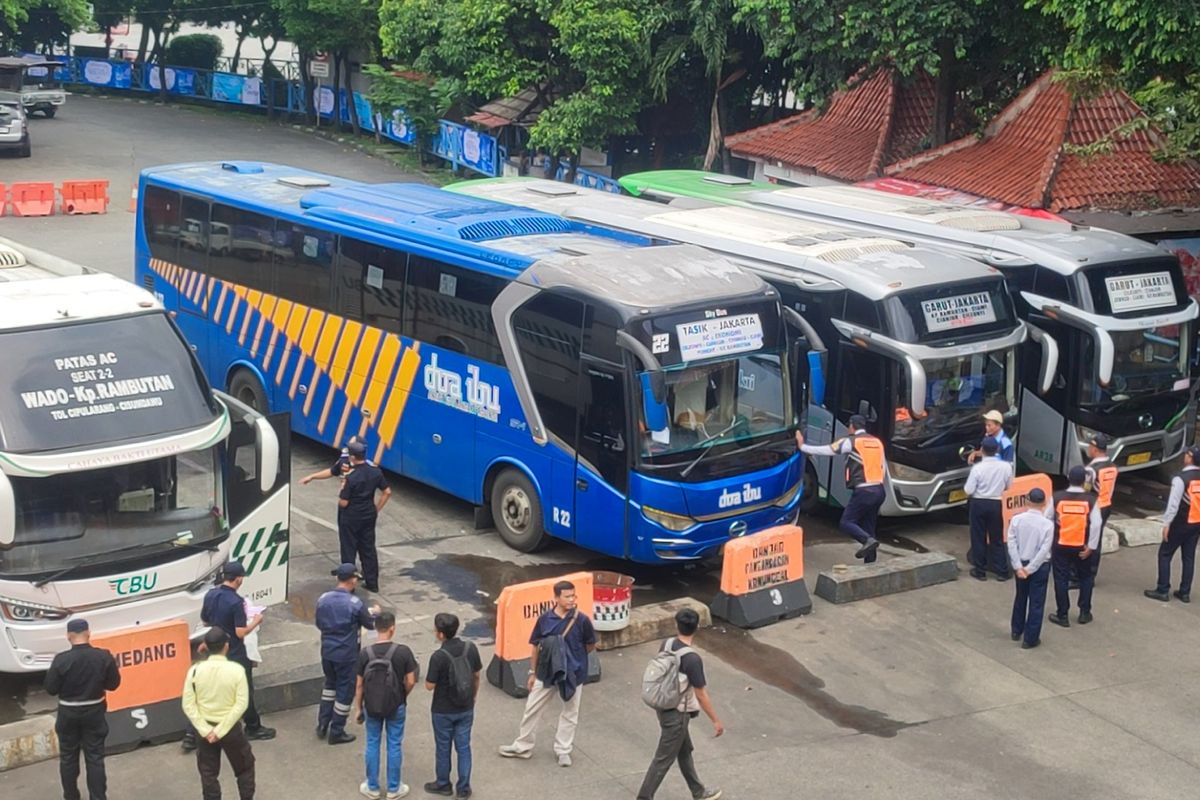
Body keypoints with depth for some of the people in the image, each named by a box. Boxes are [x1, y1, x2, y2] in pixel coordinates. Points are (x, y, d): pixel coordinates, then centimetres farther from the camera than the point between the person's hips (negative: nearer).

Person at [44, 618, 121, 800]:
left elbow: (51, 689, -10)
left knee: (68, 757, 16)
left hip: (68, 713, -1)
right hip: (94, 712, 1)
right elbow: (113, 683, -2)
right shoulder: (104, 657, -13)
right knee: (95, 758, 9)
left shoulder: (61, 660, -19)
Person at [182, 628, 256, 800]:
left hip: (204, 730, 1)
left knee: (208, 773, 14)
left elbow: (188, 705, -11)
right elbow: (241, 704, -17)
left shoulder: (195, 670, -11)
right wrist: (221, 730, -14)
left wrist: (205, 730, -9)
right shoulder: (236, 669, -15)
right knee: (245, 767, 19)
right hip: (231, 728, -1)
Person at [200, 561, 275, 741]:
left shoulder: (211, 595, -2)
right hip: (235, 654, -7)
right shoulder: (236, 602, -24)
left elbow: (204, 621, 11)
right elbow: (241, 632, -24)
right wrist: (255, 622, -8)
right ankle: (253, 728, 20)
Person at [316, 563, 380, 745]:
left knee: (330, 684, 26)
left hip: (327, 652, 5)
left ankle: (322, 725, 27)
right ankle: (336, 732, 17)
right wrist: (374, 612, 16)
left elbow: (319, 624, 9)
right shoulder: (355, 604, -20)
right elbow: (370, 624, -4)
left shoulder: (323, 599, -4)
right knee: (345, 691, 9)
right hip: (346, 655, -5)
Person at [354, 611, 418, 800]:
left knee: (372, 744, 16)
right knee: (394, 745, 13)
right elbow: (411, 681, -12)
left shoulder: (365, 653, -13)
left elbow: (359, 685, -6)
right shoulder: (403, 651, -17)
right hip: (396, 706, -1)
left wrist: (359, 709, 7)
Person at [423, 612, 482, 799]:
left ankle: (443, 785, 31)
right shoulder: (471, 648, -10)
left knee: (443, 748, 15)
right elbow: (476, 675, 3)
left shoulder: (438, 656, -25)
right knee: (463, 747, 14)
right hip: (466, 709, 4)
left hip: (443, 711, -4)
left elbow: (430, 686, -17)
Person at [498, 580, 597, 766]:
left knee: (570, 713, 12)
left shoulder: (581, 620, -14)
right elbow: (536, 646, 2)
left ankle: (563, 750, 29)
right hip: (546, 672, 1)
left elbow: (591, 645, 1)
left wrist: (573, 656, 1)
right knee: (532, 709, 10)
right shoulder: (545, 619, -9)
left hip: (573, 674, -1)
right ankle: (522, 747, 26)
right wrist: (532, 672, 5)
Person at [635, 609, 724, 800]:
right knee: (664, 759, 3)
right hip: (677, 714, -8)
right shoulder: (692, 659, -26)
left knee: (684, 751, 23)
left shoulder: (666, 645, -4)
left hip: (664, 707, 8)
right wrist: (715, 720, -10)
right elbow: (701, 694, -20)